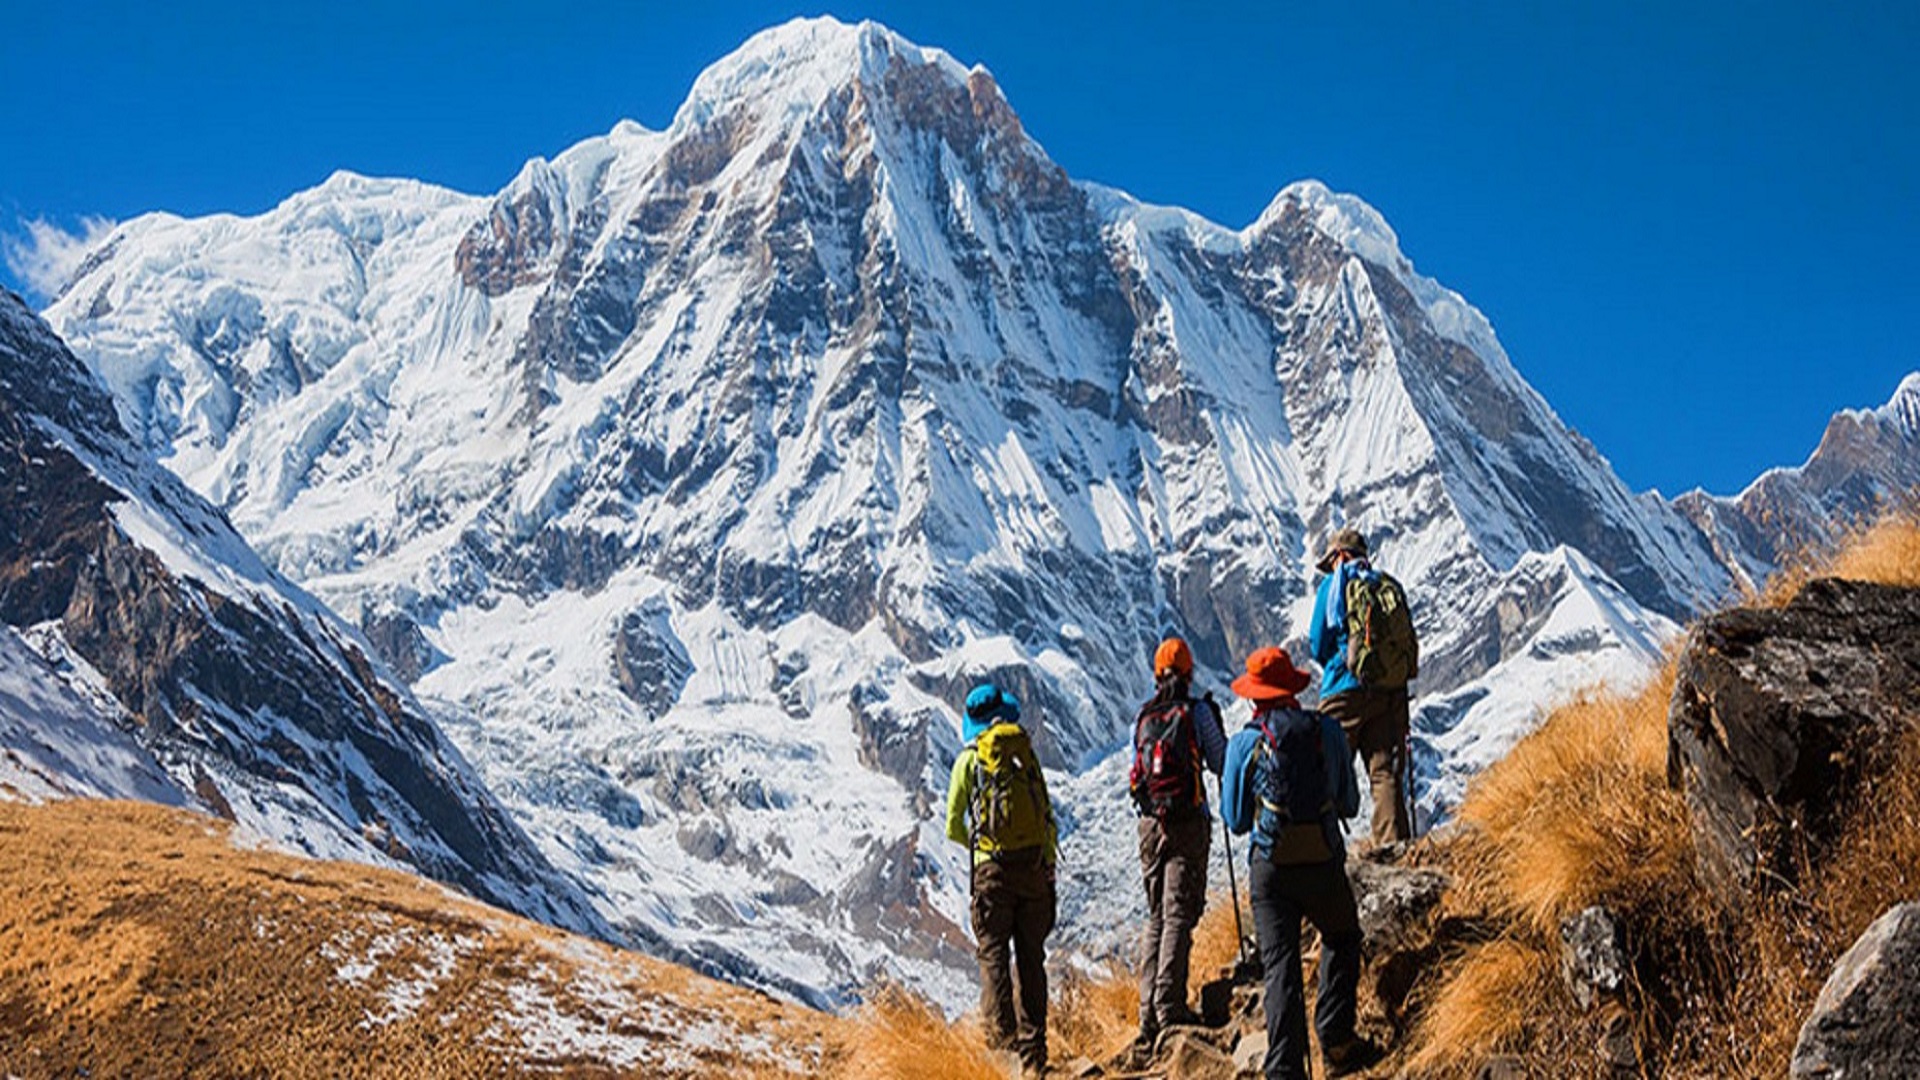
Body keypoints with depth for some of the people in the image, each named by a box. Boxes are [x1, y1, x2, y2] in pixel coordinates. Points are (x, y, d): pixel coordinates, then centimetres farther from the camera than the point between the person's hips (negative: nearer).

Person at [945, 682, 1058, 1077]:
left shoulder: (969, 759, 2)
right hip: (1035, 865, 3)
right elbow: (1049, 819, 9)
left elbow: (953, 826, 2)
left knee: (993, 952, 3)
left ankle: (1001, 1028, -16)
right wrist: (1049, 866, 14)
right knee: (1031, 956, 7)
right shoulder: (1026, 754, 9)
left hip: (993, 867, -2)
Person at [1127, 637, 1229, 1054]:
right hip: (1188, 823, -4)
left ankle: (1149, 1012, 11)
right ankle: (1169, 1007, -10)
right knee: (1179, 914, -4)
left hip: (1150, 823, 4)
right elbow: (1221, 765, 0)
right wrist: (1216, 726, 13)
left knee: (1156, 915, 13)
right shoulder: (1196, 712, -6)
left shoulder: (1142, 717, 6)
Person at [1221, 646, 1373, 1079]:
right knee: (1342, 941, 23)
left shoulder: (1244, 744, -4)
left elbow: (1236, 821, 4)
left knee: (1280, 966, 4)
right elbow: (1350, 804, 9)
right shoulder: (1329, 731, 0)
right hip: (1324, 865, 1)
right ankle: (1336, 1041, 15)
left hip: (1270, 868, 0)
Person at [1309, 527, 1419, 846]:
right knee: (1386, 772, 4)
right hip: (1392, 690, 4)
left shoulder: (1333, 586, 1)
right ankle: (1394, 844, -3)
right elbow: (1410, 643, 12)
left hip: (1347, 690, -4)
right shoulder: (1391, 587, 11)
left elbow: (1319, 647, 2)